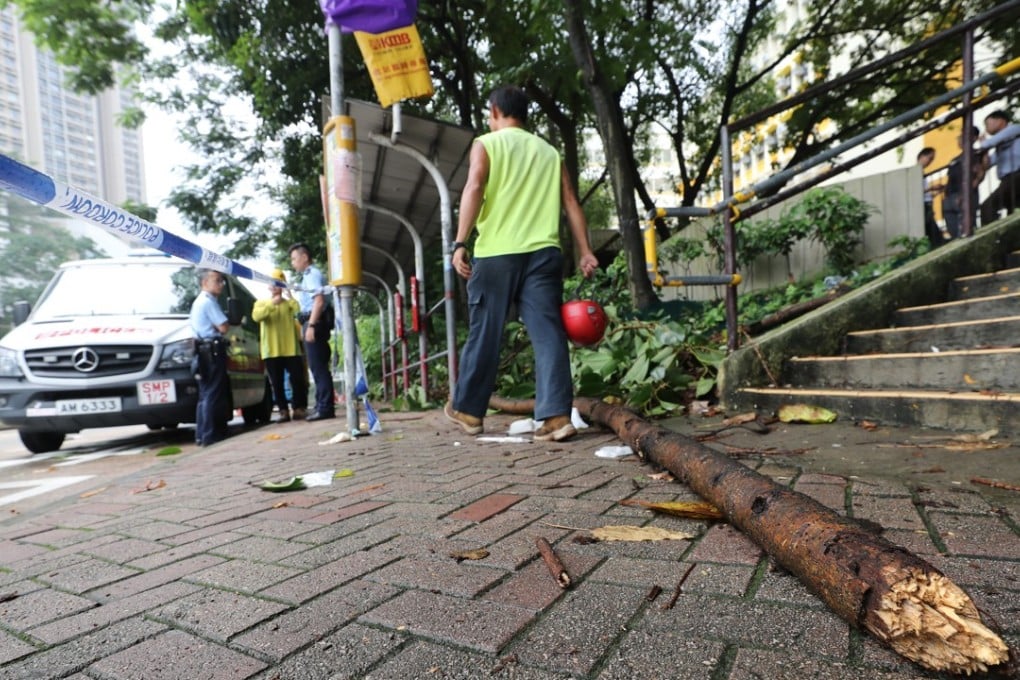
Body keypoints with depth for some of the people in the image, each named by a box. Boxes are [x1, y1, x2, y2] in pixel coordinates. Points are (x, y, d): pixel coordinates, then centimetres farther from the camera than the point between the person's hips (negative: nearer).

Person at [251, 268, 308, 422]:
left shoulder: (289, 303, 13)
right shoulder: (261, 303, 13)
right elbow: (256, 317, -10)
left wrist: (290, 297, -13)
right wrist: (272, 304, -19)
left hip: (291, 349, 0)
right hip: (272, 351, 0)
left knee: (298, 379, -3)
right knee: (277, 383, 1)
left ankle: (299, 409, 5)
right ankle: (283, 411, 7)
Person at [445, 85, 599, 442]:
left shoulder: (486, 144, 8)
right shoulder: (549, 151, 20)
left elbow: (474, 189, -9)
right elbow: (571, 202, 12)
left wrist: (460, 243, -13)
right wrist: (585, 251, 9)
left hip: (497, 253, -3)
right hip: (543, 252, 3)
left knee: (484, 334, 6)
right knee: (548, 335, -1)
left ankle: (467, 409, 20)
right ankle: (557, 416, -8)